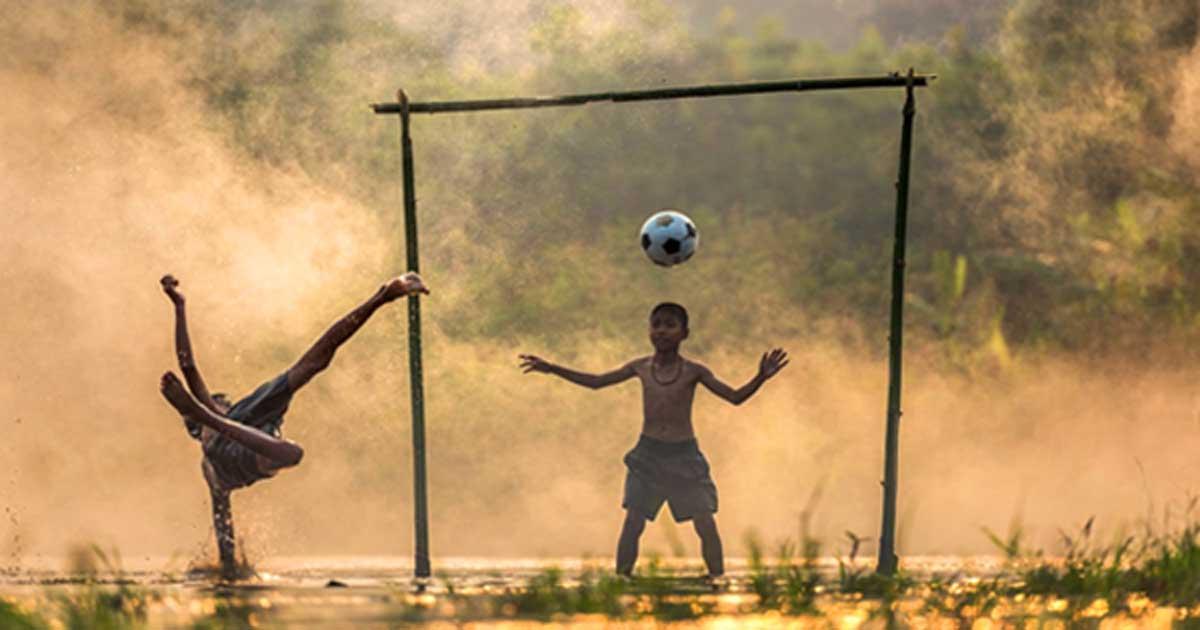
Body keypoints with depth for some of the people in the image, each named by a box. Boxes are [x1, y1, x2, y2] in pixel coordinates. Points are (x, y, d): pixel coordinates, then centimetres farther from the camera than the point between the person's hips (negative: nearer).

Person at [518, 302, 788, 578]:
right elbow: (596, 382, 14)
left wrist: (761, 378, -23)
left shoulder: (693, 371, -4)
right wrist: (551, 368, 10)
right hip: (648, 454, 2)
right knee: (632, 524, -5)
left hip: (684, 454, -2)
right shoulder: (641, 367, 3)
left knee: (706, 525, -7)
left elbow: (735, 397, -5)